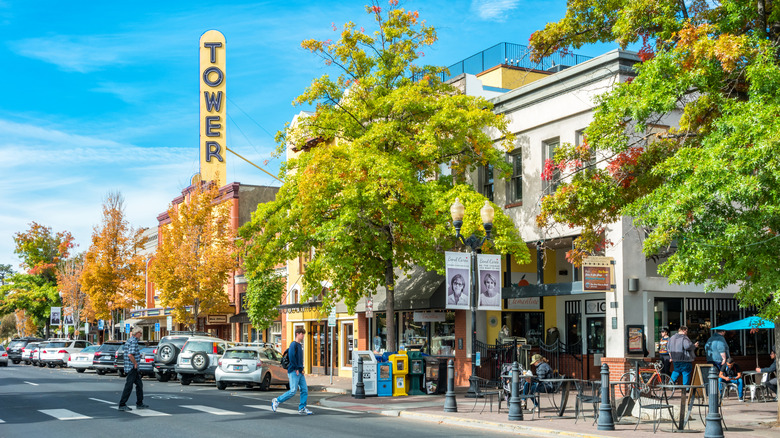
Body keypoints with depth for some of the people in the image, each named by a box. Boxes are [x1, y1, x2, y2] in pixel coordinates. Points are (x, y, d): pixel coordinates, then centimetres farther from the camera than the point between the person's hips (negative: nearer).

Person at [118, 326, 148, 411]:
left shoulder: (129, 340, 16)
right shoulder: (133, 341, -16)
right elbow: (130, 354, -27)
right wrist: (135, 363, -17)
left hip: (133, 368, 10)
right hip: (132, 368, -10)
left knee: (139, 384, 14)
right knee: (128, 386, -7)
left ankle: (139, 404, 19)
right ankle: (122, 405, -4)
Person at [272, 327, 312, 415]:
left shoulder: (300, 345, 17)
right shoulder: (293, 344, -11)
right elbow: (291, 356, -22)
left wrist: (301, 368, 12)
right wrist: (296, 369, -18)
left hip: (300, 372, 9)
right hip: (294, 372, -9)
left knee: (304, 390, 3)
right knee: (293, 391, -9)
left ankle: (302, 408, 8)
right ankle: (276, 401, 5)